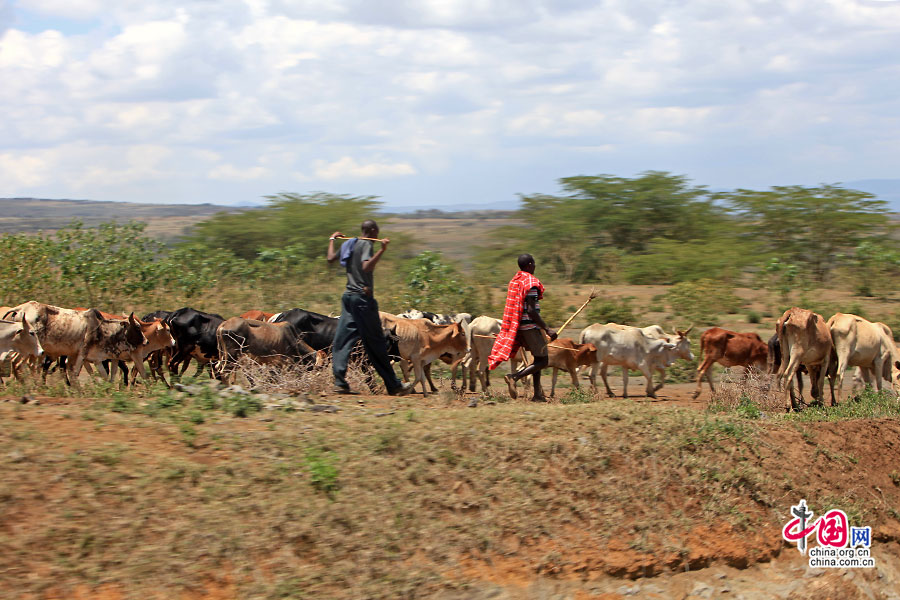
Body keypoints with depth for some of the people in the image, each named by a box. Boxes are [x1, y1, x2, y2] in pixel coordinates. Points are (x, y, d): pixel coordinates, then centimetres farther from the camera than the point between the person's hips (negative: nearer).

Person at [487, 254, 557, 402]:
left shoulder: (514, 280, 12)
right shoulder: (531, 283, -15)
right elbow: (531, 310, -21)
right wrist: (547, 329, -22)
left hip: (518, 326, 9)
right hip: (530, 325, -9)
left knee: (538, 359, 16)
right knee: (543, 360, -4)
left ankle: (538, 394, 14)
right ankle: (514, 377, -19)